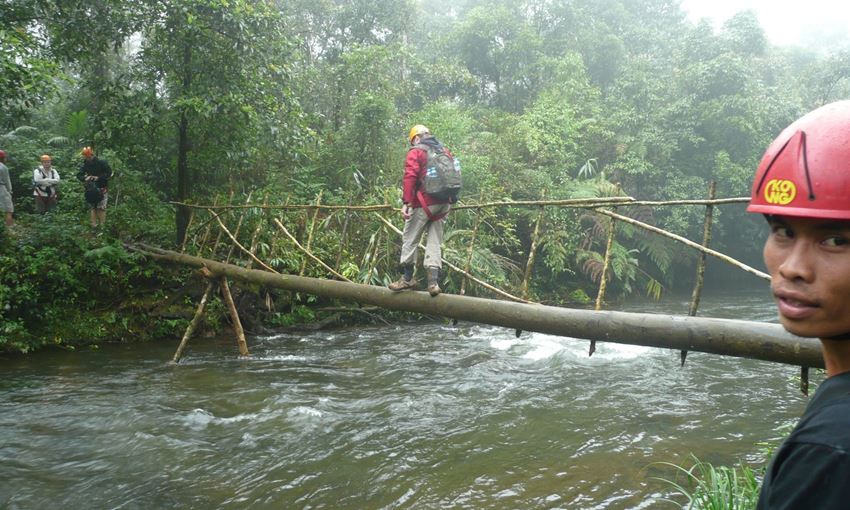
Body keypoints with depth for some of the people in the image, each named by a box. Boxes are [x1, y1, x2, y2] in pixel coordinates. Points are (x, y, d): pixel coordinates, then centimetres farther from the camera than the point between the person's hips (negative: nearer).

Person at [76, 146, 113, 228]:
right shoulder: (85, 165, 6)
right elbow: (79, 175, 6)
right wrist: (85, 178, -16)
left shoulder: (102, 163, -6)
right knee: (92, 207, 1)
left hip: (102, 189, -4)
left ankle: (102, 225, -6)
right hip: (90, 189, 4)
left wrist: (98, 177, -19)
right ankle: (94, 225, 2)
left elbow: (109, 172, -10)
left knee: (101, 207, -9)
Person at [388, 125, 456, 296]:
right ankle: (433, 281, -2)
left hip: (424, 203, -6)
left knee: (410, 238, 6)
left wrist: (406, 202, -19)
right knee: (435, 241, 7)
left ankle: (407, 278, 10)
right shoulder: (444, 151, 17)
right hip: (444, 203, 6)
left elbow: (410, 177, -14)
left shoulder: (416, 152, -2)